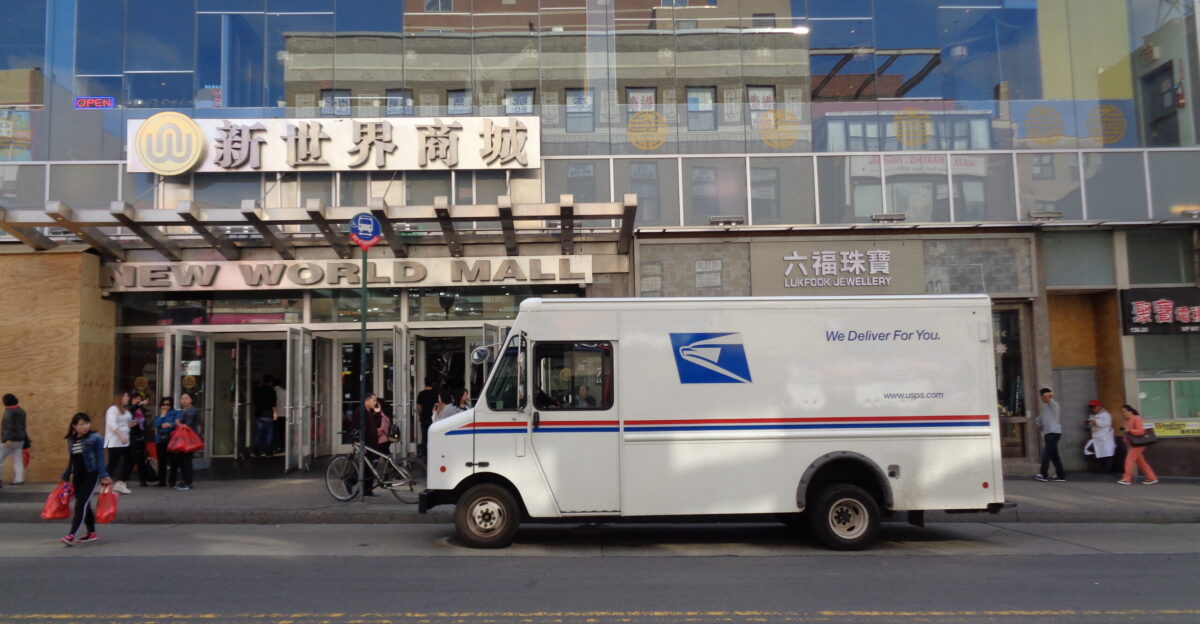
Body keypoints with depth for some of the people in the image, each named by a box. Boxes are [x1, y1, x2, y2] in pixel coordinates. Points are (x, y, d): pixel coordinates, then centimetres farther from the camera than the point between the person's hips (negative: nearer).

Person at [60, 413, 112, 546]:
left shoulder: (95, 438, -8)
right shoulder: (71, 440, 9)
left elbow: (100, 458, -9)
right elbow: (71, 461, 18)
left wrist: (103, 476, -15)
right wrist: (65, 477, 21)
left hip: (90, 475, -6)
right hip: (77, 476, 6)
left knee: (80, 504, -11)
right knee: (85, 505, 12)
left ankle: (72, 535, -14)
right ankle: (91, 533, 24)